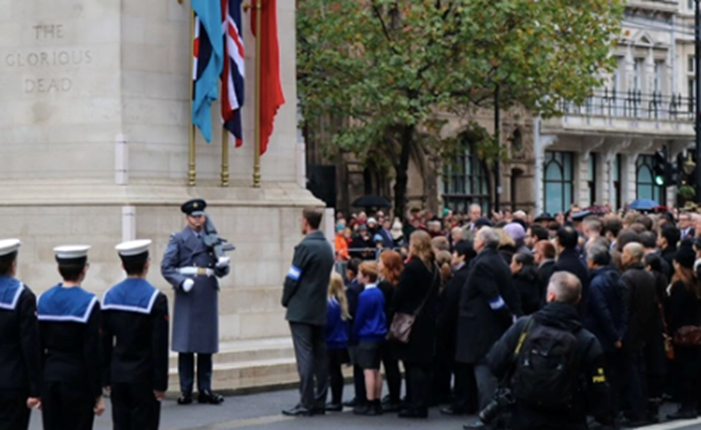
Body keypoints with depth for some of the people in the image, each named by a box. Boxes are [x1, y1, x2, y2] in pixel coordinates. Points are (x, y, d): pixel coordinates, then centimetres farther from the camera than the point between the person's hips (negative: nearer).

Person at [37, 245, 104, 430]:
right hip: (77, 379, -5)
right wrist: (98, 394, -7)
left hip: (49, 378, 5)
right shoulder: (88, 303, -12)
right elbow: (92, 352, -12)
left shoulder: (43, 300, 4)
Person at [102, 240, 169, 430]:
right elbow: (160, 345, -13)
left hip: (118, 376, 5)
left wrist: (106, 378, 12)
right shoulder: (155, 299, -13)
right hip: (144, 378, -5)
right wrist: (161, 383, -8)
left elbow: (104, 342, 6)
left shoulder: (110, 296, 3)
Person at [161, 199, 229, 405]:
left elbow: (221, 272, 14)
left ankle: (205, 390, 9)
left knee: (207, 345, 5)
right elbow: (166, 267, -2)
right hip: (187, 296, -3)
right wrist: (181, 281, -18)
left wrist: (222, 265, -9)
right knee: (185, 345, -4)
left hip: (208, 296, 3)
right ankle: (186, 390, 0)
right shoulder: (178, 239, 6)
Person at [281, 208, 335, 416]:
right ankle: (319, 402, 11)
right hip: (320, 310, 8)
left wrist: (286, 300, 2)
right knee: (320, 356, 9)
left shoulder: (305, 246, -14)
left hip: (301, 310, -8)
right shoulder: (327, 247, 10)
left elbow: (293, 277, -12)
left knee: (305, 356, -8)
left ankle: (306, 404, -10)